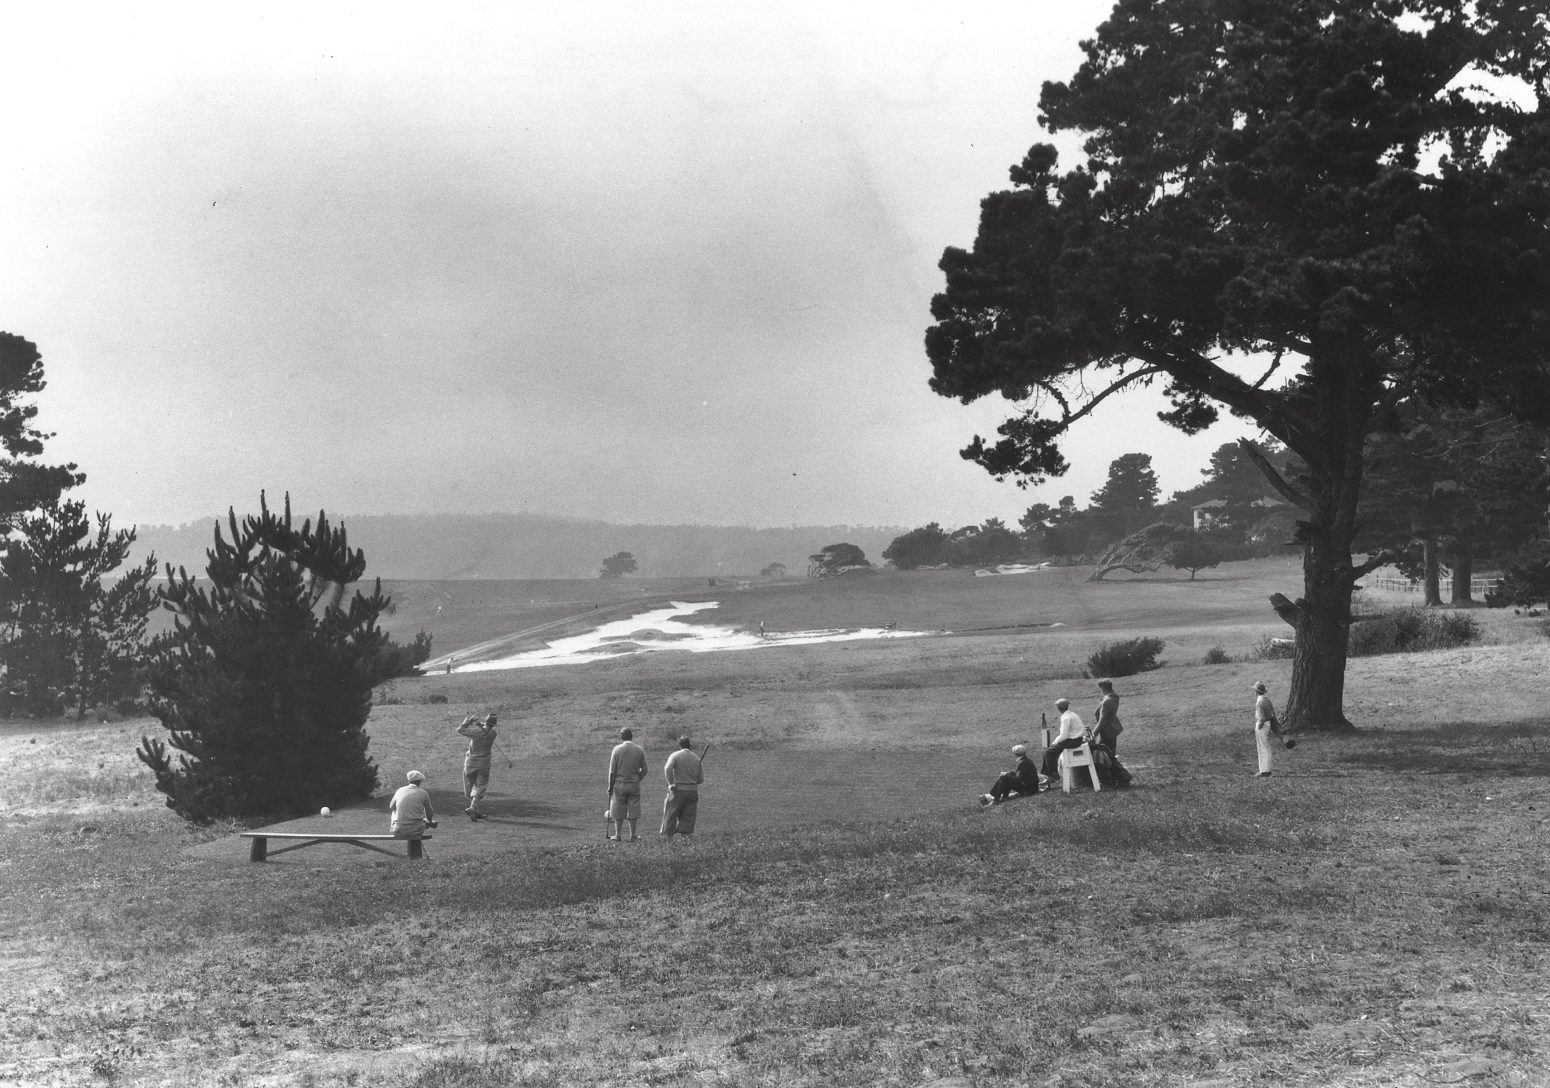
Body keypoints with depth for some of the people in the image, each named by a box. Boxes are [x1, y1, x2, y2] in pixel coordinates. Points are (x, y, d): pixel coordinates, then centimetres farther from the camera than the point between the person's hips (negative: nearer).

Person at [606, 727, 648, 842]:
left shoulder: (617, 749, -7)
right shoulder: (640, 750, -1)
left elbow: (612, 771, -8)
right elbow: (644, 770, 1)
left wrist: (610, 786, -1)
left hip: (619, 784, -1)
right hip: (634, 784, 1)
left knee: (618, 811, 9)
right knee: (633, 810, 8)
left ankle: (618, 835, 14)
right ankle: (632, 835, 12)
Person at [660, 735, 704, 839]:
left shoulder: (675, 756, -5)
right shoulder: (696, 758, 6)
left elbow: (667, 769, -24)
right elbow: (701, 779, 6)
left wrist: (671, 783, -16)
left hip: (678, 790, -3)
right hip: (693, 791, 3)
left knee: (671, 815, 8)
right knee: (688, 818, 9)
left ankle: (668, 837, 8)